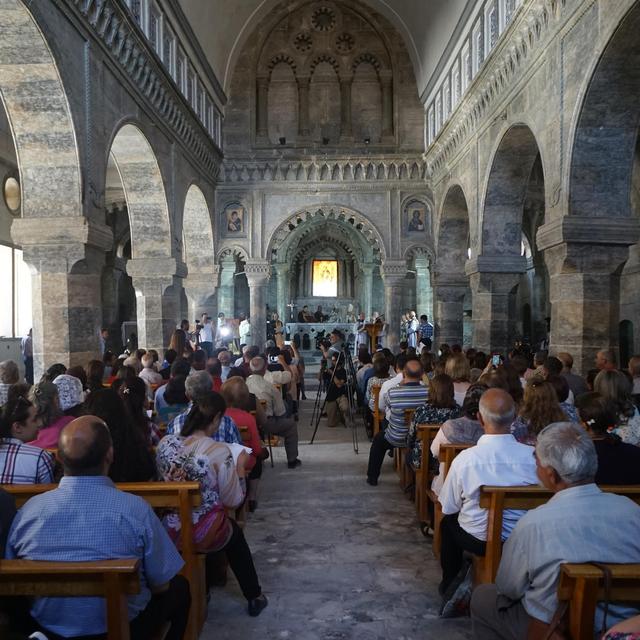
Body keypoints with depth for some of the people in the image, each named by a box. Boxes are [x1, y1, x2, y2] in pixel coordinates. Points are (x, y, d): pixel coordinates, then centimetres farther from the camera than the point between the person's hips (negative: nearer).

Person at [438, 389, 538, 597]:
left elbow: (448, 508, -8)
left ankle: (450, 585, 41)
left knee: (447, 521, 28)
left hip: (477, 540, -2)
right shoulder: (533, 456, -20)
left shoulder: (465, 458, -23)